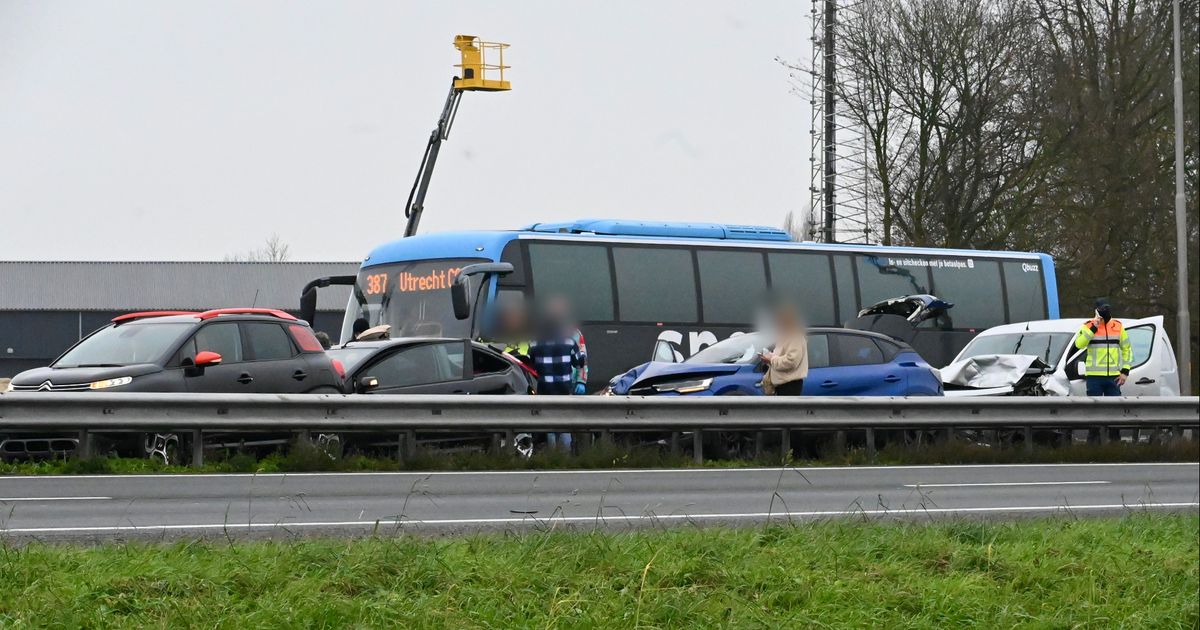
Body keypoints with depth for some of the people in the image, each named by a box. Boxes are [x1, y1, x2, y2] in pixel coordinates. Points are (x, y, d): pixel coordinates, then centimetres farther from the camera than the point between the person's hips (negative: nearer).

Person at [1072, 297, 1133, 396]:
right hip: (1094, 376, -3)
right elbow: (1079, 344, -18)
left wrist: (1125, 371, 5)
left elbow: (1127, 349, 14)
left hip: (1114, 376, 3)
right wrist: (1093, 328, -21)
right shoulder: (1088, 326, -1)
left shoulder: (1118, 326, 8)